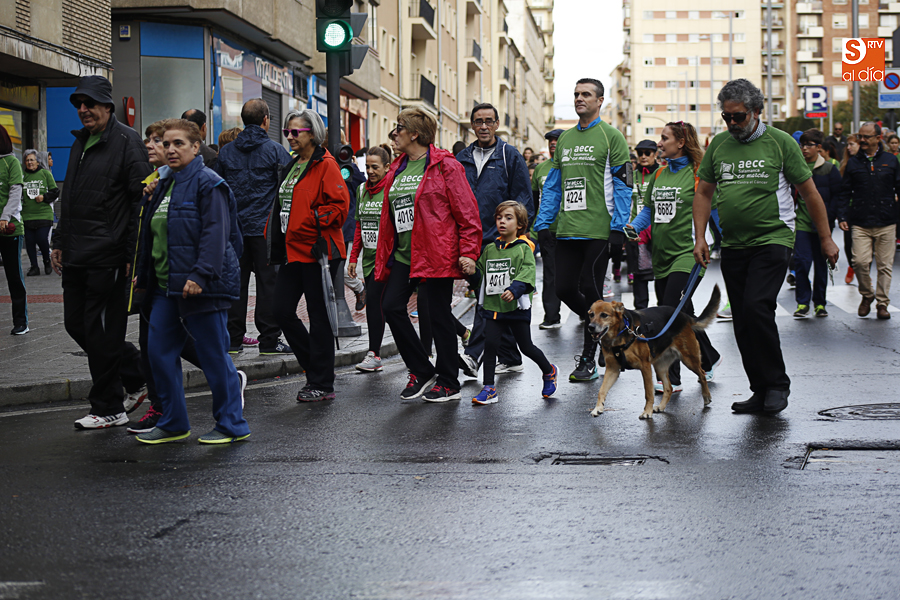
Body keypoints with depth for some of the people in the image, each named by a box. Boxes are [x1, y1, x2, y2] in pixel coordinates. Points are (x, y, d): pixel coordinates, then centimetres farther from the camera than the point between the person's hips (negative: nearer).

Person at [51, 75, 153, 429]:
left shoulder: (127, 142, -9)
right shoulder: (80, 142, 17)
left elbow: (141, 201, -13)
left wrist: (133, 255, -17)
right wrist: (59, 242, 19)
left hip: (108, 257, -9)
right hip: (76, 256, 9)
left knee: (102, 333, -3)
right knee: (76, 324, 12)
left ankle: (109, 409, 10)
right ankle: (138, 372, 27)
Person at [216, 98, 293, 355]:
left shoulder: (226, 151, 7)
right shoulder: (275, 151, -5)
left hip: (235, 226, 4)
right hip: (266, 227, -4)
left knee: (236, 281, 8)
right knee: (268, 281, 0)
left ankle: (233, 339, 9)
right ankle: (269, 340, 1)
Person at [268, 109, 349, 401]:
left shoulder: (326, 165, -9)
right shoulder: (292, 166, 18)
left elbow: (340, 205, -16)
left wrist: (311, 221, -20)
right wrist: (274, 236, 17)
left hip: (316, 250, -9)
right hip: (293, 250, 9)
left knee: (318, 316, -2)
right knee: (281, 310, 5)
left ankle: (322, 384, 6)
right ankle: (317, 368, 21)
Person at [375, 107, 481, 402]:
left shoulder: (445, 166, -7)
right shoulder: (396, 170, 15)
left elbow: (467, 212, -10)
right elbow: (388, 215, 19)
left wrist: (467, 251, -16)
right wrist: (384, 258, 16)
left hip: (436, 253, -7)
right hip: (403, 254, 7)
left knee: (439, 315, 0)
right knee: (391, 306, -2)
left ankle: (448, 383, 13)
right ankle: (421, 371, 12)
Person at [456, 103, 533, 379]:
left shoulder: (510, 156, 1)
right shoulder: (462, 159, 13)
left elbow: (523, 200, -1)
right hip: (472, 241, 5)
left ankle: (473, 355, -25)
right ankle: (510, 358, 19)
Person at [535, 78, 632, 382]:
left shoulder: (611, 136, -2)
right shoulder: (564, 139, 16)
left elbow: (623, 183, -6)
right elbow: (553, 185, 19)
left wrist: (618, 226, -13)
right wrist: (542, 223, 11)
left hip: (599, 230, -6)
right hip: (567, 230, 6)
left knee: (589, 289, -4)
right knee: (564, 288, 3)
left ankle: (589, 359, 6)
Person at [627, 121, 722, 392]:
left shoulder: (697, 173, -6)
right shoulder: (659, 174, 13)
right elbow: (649, 208, 18)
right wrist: (633, 226, 1)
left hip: (686, 254, -7)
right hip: (662, 257, 7)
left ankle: (670, 378, -6)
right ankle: (709, 358, 29)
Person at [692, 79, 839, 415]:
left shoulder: (780, 142, -2)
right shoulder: (718, 145, 9)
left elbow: (810, 192, 3)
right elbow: (704, 193, 16)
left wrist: (826, 238, 3)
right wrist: (700, 237, 5)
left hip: (773, 240, -5)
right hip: (733, 245, 5)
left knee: (756, 308, -20)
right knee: (743, 323, 4)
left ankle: (777, 384, -5)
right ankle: (762, 392, 14)